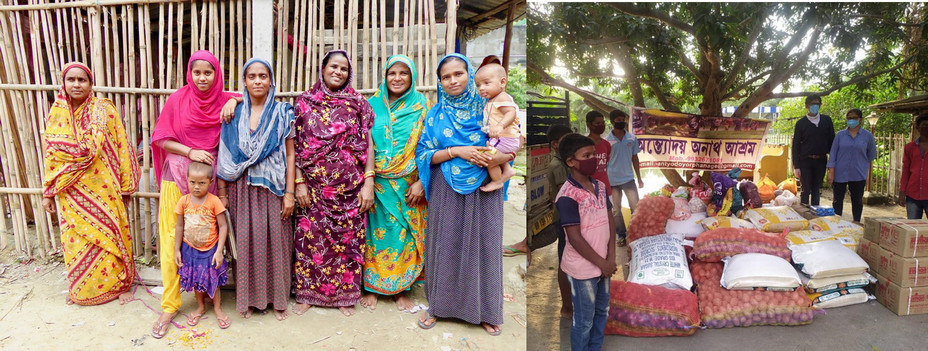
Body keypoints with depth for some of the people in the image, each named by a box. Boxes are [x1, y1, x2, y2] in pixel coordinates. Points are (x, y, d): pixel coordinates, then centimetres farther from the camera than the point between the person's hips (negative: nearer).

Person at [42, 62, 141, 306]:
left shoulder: (104, 110, -7)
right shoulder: (56, 114, 2)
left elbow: (121, 149, -6)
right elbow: (51, 155, 6)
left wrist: (125, 187, -6)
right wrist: (48, 192, 6)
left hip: (103, 189, -3)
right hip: (71, 192, 3)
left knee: (110, 235, 5)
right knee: (76, 238, 12)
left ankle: (119, 284, 23)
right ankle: (79, 289, 32)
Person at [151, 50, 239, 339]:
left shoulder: (225, 100, 2)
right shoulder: (177, 100, -1)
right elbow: (162, 139, 0)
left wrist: (234, 100, -10)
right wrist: (190, 151, -14)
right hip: (178, 175, -1)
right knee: (172, 238, 0)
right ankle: (170, 305, 12)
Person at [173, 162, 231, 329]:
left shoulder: (214, 201, -16)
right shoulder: (184, 201, -7)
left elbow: (223, 227, -13)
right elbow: (179, 226, 2)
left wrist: (219, 251, -15)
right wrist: (177, 249, 3)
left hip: (210, 249, -2)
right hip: (190, 248, 3)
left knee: (213, 280, 9)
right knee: (196, 280, 16)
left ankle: (217, 308, 29)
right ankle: (200, 307, 37)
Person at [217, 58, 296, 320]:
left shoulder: (282, 113, 2)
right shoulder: (235, 114, 5)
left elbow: (290, 155, -1)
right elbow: (226, 155, 5)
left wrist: (289, 193, -7)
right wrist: (222, 193, 2)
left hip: (273, 188, -1)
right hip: (243, 188, 1)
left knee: (276, 240, 3)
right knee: (246, 240, 5)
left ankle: (277, 298, 18)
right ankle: (247, 298, 21)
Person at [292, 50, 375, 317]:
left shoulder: (358, 104, 4)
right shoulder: (304, 103, 4)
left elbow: (368, 145, 1)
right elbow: (295, 147, 3)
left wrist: (369, 182, -6)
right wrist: (299, 183, -5)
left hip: (350, 187, 0)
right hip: (314, 187, 0)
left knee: (348, 238, 6)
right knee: (310, 237, 5)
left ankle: (345, 294, 22)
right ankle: (306, 292, 23)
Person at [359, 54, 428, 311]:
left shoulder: (422, 106, 1)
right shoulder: (372, 105, 6)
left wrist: (421, 182, -10)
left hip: (408, 186, -1)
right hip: (377, 184, 1)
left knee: (405, 234, 5)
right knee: (376, 232, 5)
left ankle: (402, 288, 20)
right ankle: (372, 287, 20)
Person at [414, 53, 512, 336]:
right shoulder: (436, 115, 5)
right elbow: (424, 154, 0)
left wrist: (501, 157, -22)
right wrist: (457, 151, -15)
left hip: (484, 189, -1)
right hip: (447, 190, 1)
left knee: (482, 245, 5)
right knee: (445, 244, 7)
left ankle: (484, 309, 21)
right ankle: (440, 304, 25)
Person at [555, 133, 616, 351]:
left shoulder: (600, 187, 2)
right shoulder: (567, 196, -22)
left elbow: (610, 221, 4)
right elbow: (575, 238, -22)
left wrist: (610, 258, -5)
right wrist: (602, 263, -15)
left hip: (603, 264, 8)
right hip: (583, 268, -8)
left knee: (601, 312, 24)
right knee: (584, 321, 9)